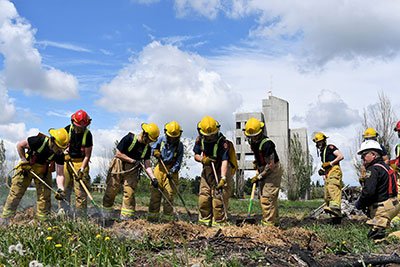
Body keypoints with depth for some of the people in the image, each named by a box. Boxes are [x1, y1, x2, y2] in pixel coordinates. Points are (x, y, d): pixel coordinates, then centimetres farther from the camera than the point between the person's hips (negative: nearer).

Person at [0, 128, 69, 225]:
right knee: (15, 194, -2)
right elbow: (20, 145, -14)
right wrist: (24, 161, -18)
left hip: (43, 171, 2)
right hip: (26, 167, -2)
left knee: (45, 197, -4)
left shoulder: (60, 154, -21)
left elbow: (60, 174, -22)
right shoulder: (39, 141, -30)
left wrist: (60, 189, -37)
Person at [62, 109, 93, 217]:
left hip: (81, 162, -4)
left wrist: (82, 169, -20)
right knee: (64, 189, 8)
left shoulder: (87, 134, -13)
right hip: (67, 160, 4)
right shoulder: (68, 129, -3)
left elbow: (87, 155, -11)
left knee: (80, 191, -7)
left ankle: (81, 215, -2)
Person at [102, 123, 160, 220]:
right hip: (119, 166, -4)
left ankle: (126, 217, 1)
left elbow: (147, 165, -3)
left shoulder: (147, 148, 1)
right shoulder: (129, 138, -15)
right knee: (111, 190, 2)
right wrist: (133, 161, -17)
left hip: (132, 170, 4)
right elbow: (118, 154, -14)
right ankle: (106, 213, 19)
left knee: (129, 192, -4)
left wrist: (153, 178, -17)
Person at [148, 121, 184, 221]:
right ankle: (152, 216, 9)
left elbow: (178, 161, -3)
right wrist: (155, 152, -9)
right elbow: (152, 148, 15)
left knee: (169, 195, -4)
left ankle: (168, 218, 3)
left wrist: (172, 171, -16)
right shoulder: (161, 140, 3)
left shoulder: (179, 145, -2)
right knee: (155, 193, 1)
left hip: (172, 169, -2)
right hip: (160, 168, 2)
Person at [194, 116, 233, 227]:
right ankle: (205, 221, 18)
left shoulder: (222, 141, -23)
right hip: (207, 171, 6)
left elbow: (224, 161, -31)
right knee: (203, 197, 5)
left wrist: (223, 178, -42)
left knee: (219, 198, -9)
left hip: (221, 172, -5)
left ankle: (219, 223, 1)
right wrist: (202, 159, -20)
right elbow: (196, 155, 4)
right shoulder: (200, 139, -5)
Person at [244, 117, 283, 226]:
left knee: (267, 198, -12)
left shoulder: (266, 144, -27)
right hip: (264, 171, 10)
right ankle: (275, 220, 26)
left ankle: (268, 223, -5)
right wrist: (257, 168, 15)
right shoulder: (252, 141, 2)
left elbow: (271, 165, -24)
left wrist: (259, 176, -18)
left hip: (273, 172, -10)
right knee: (262, 197, 15)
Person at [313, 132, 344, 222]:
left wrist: (330, 163, -12)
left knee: (333, 188, -34)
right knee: (327, 196, 4)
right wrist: (322, 170, 18)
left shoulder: (330, 147, 5)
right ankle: (337, 216, 6)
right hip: (328, 175, 10)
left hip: (334, 171, -10)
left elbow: (341, 156, -9)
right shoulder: (322, 152, 31)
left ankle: (335, 207, -57)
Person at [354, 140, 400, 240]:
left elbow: (368, 191, -27)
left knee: (373, 235, -6)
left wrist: (359, 204, -9)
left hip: (383, 208, -10)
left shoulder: (373, 169, -17)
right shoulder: (385, 166, 15)